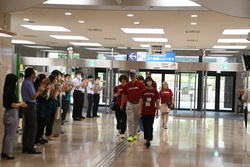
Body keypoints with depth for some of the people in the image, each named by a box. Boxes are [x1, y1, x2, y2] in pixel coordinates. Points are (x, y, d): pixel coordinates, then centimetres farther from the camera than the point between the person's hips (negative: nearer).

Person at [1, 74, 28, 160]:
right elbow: (13, 105, -20)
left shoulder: (6, 91, 8)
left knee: (7, 134, 16)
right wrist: (21, 104, -2)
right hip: (12, 114, -9)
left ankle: (4, 152, 22)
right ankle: (7, 153, 5)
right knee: (11, 134, 0)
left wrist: (20, 104, 13)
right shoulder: (11, 92, -18)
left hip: (7, 113, 9)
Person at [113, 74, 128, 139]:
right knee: (118, 118, 13)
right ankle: (119, 129, 37)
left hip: (125, 104, -2)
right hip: (118, 104, 2)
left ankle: (123, 133, -5)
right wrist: (116, 95, -7)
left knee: (124, 119, -7)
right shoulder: (117, 87, 3)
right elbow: (113, 95, 14)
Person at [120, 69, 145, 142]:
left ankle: (135, 134, 27)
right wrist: (122, 105, 15)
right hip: (130, 104, 1)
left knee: (136, 120, 11)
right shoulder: (127, 85, 2)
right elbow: (124, 95, 11)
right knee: (130, 119, -7)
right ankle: (130, 135, -6)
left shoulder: (140, 84, -5)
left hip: (138, 104, 0)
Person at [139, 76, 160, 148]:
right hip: (144, 112, 2)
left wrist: (157, 111, 3)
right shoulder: (143, 91, 2)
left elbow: (157, 102, 4)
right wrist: (140, 111, 4)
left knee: (150, 126, -8)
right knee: (145, 126, 9)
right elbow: (141, 101, 6)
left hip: (152, 112, -2)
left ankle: (148, 140, -8)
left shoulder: (155, 91, -1)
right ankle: (147, 139, 21)